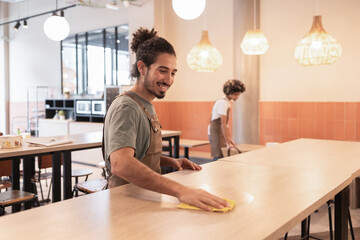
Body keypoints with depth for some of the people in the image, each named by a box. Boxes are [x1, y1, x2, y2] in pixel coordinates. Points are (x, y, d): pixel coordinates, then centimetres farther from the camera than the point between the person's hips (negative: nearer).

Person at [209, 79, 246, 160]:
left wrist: (230, 139, 17)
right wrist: (228, 143, -20)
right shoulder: (223, 102, -16)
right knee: (219, 158, -10)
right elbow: (223, 124, -20)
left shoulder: (227, 103, 13)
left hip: (221, 133, 9)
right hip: (216, 134, -9)